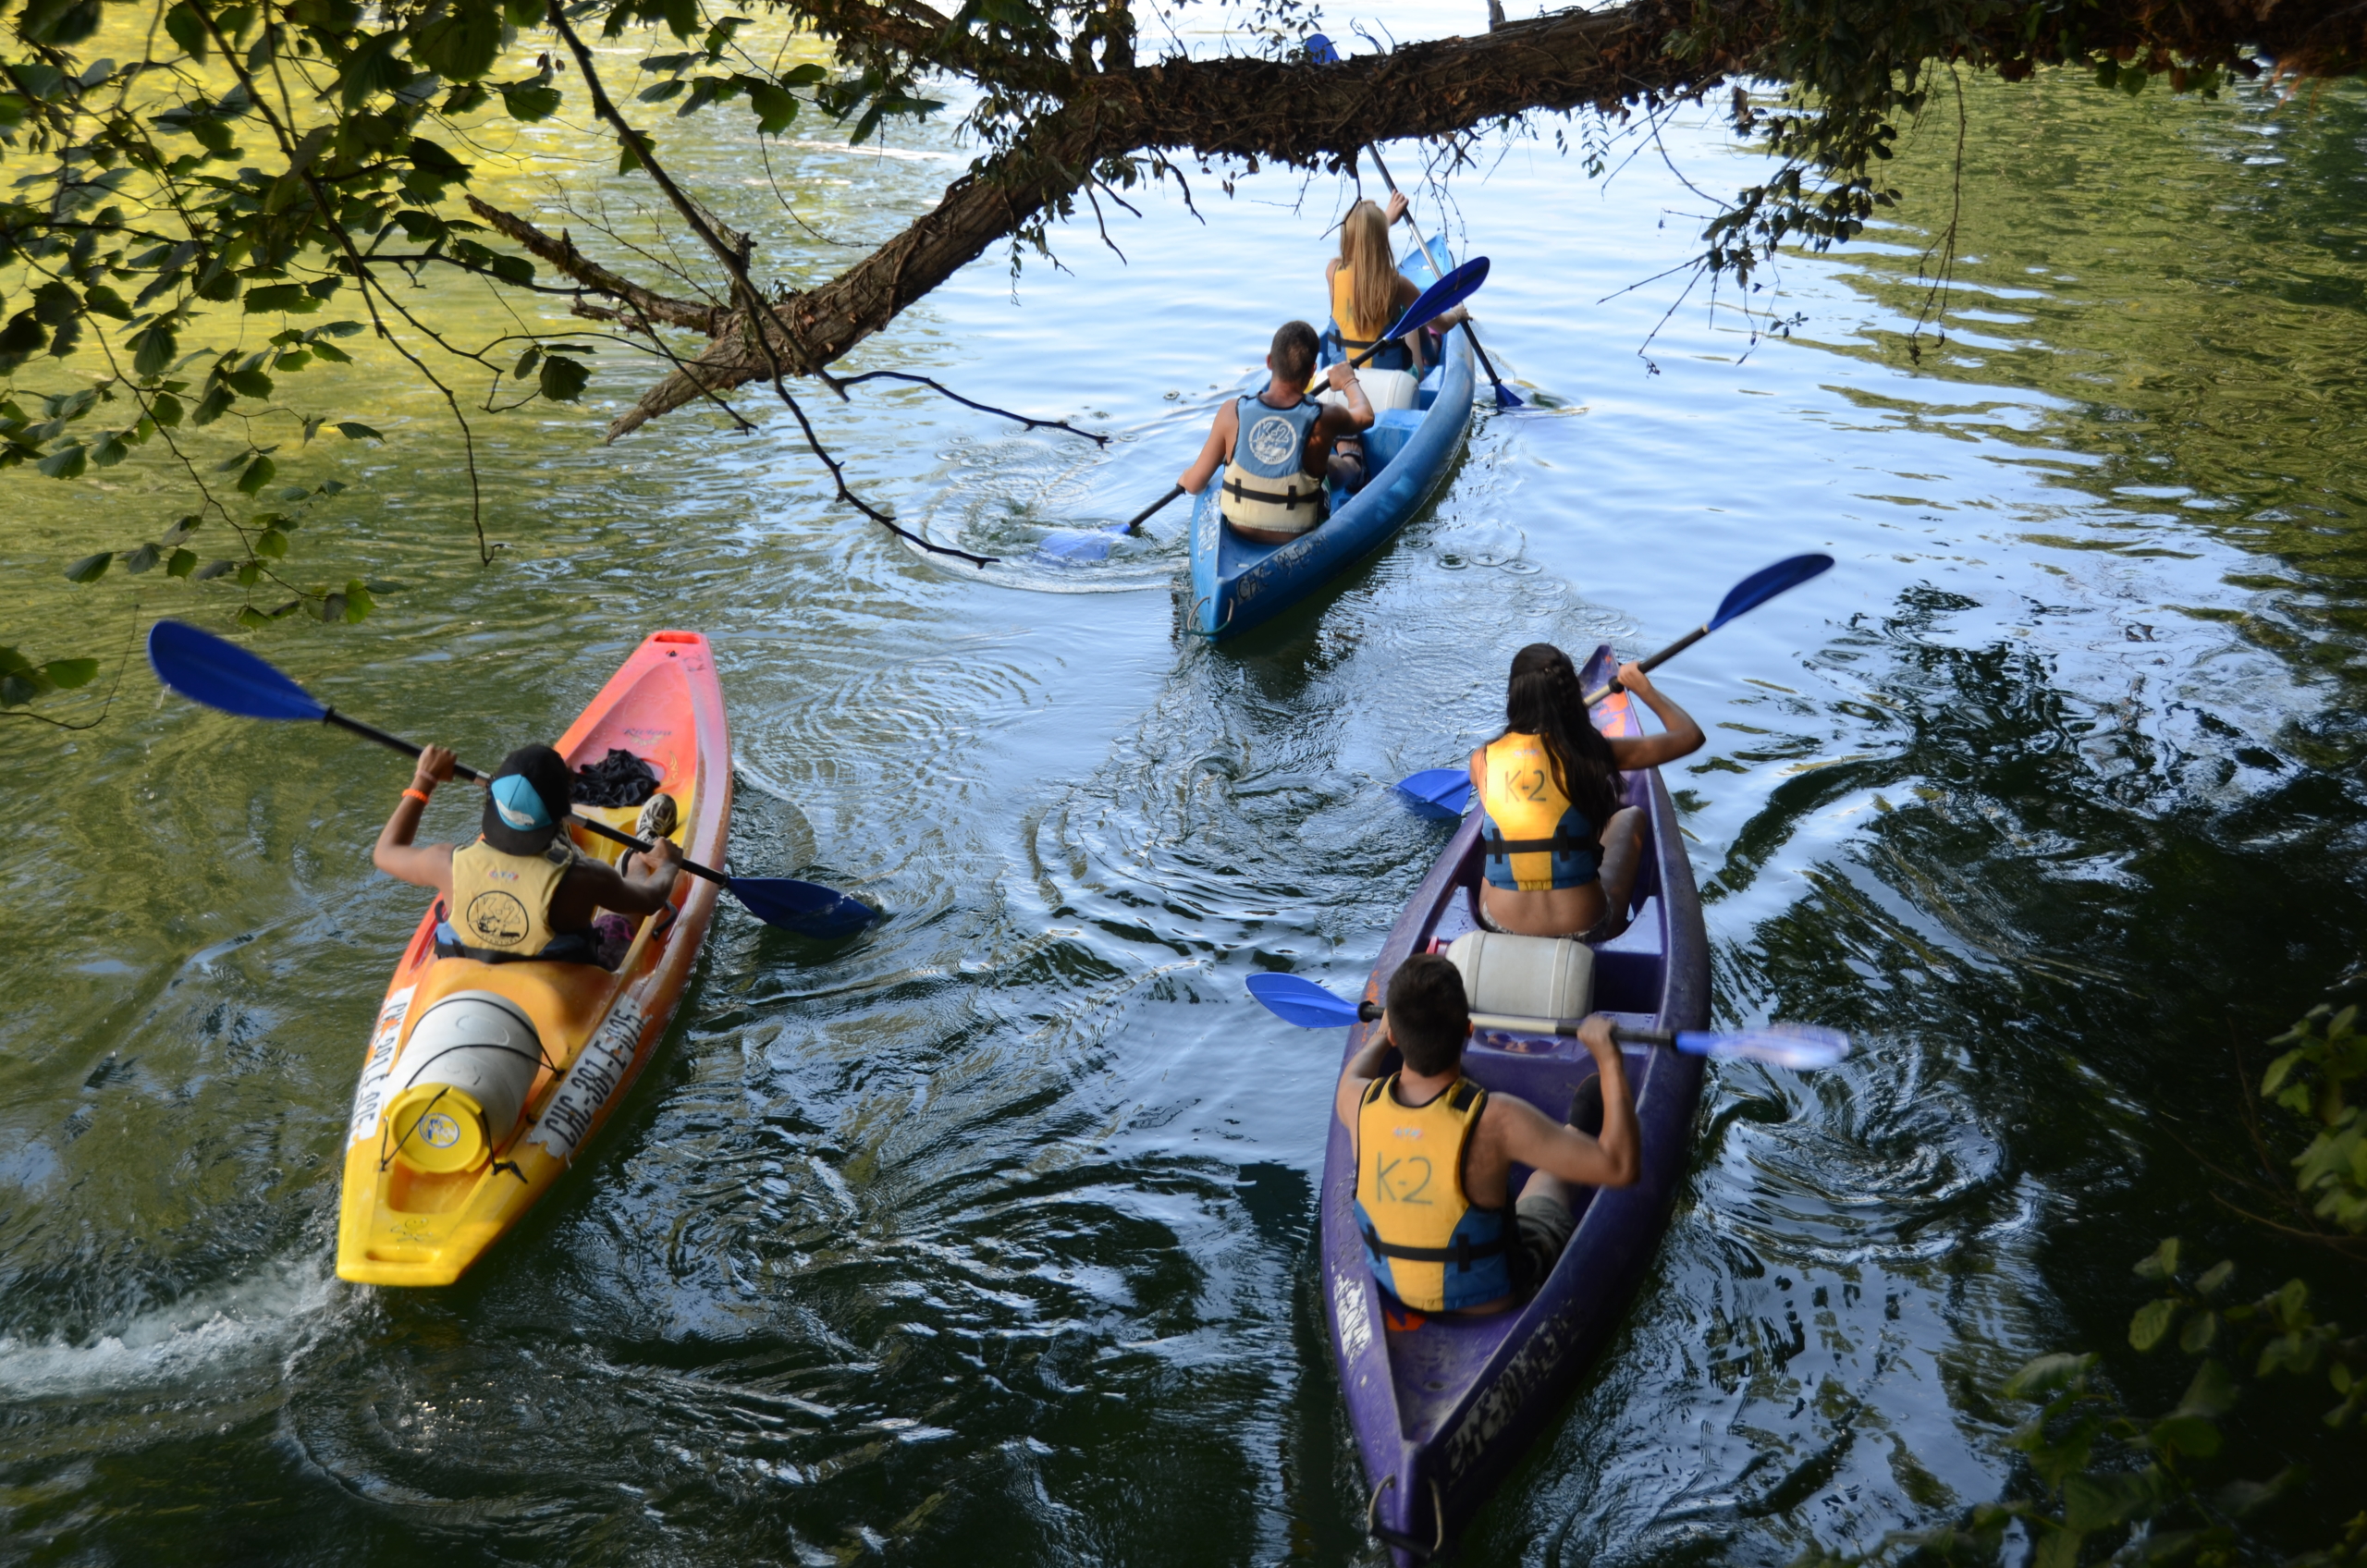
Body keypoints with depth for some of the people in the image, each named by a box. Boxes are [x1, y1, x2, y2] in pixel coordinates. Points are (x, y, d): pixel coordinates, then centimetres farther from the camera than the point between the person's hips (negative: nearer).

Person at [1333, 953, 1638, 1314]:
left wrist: (1380, 1037, 27)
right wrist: (1608, 1056, -23)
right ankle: (1577, 1131, 59)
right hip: (1491, 1296, -3)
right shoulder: (1496, 1121, -35)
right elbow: (1622, 1166, -31)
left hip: (1392, 1285, 3)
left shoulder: (1361, 1102, -21)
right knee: (1547, 1175, 27)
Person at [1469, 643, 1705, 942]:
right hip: (1584, 928, -2)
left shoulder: (1482, 760, -9)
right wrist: (1644, 688, 13)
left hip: (1499, 927, 2)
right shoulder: (1591, 754, -14)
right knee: (1630, 816, 26)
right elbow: (1690, 736, -1)